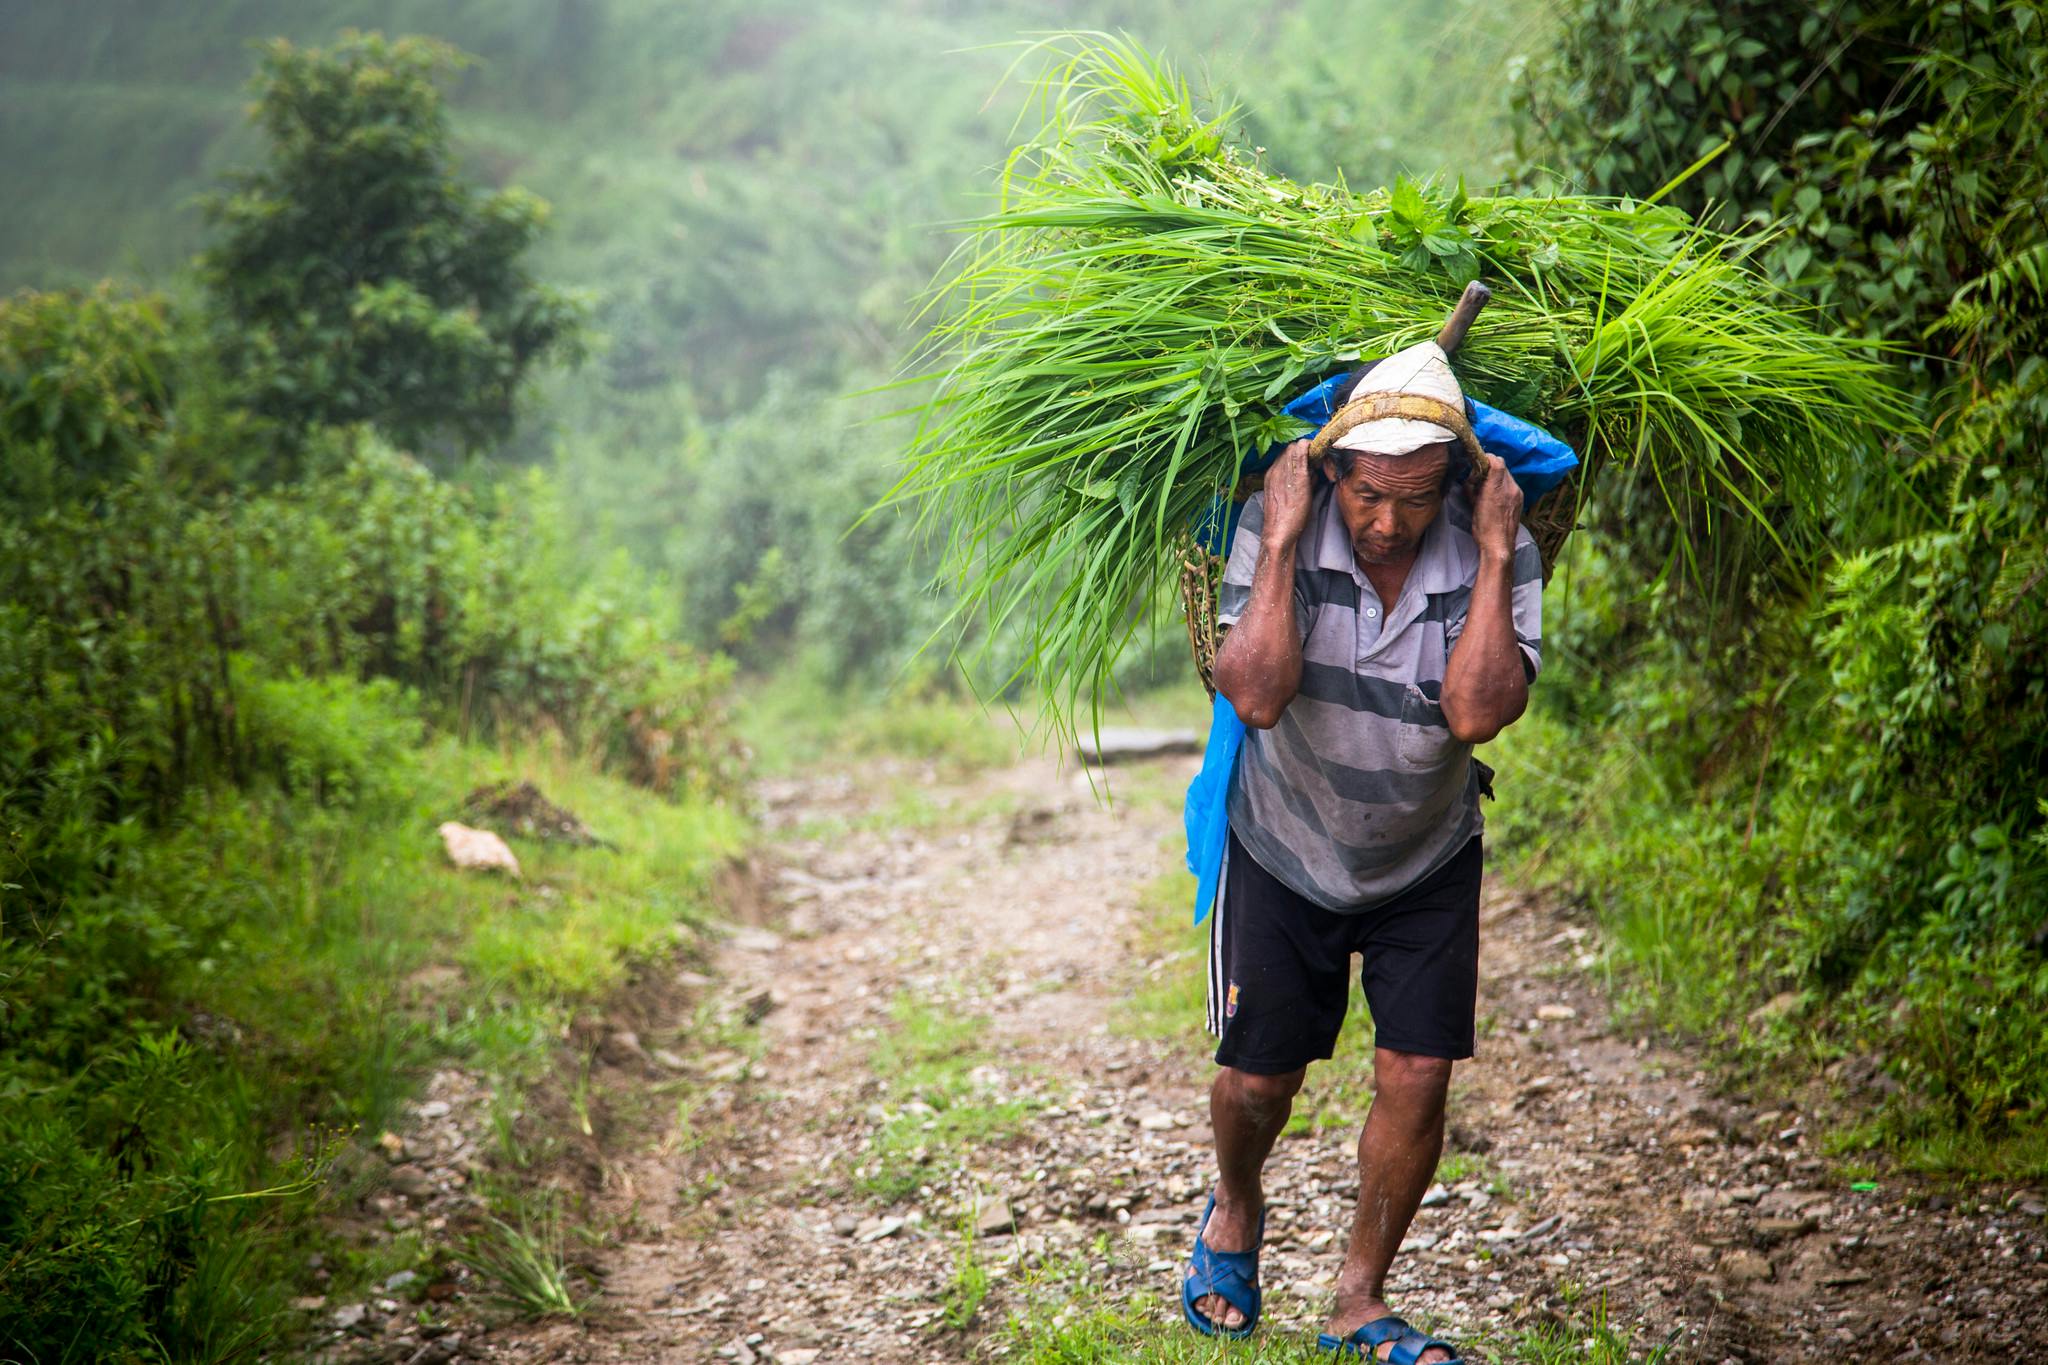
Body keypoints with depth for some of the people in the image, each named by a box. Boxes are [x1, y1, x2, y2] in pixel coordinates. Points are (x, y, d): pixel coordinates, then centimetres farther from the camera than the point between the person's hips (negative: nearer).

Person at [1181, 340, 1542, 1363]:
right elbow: (1257, 697, -33)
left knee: (1417, 1075, -4)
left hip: (1428, 861, 1)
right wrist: (1281, 542, -34)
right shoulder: (1282, 529, -21)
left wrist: (1495, 558, -33)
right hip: (1286, 851, -1)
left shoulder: (1495, 550, -19)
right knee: (1257, 1078, 6)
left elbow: (1478, 713, -33)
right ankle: (1235, 1211, 41)